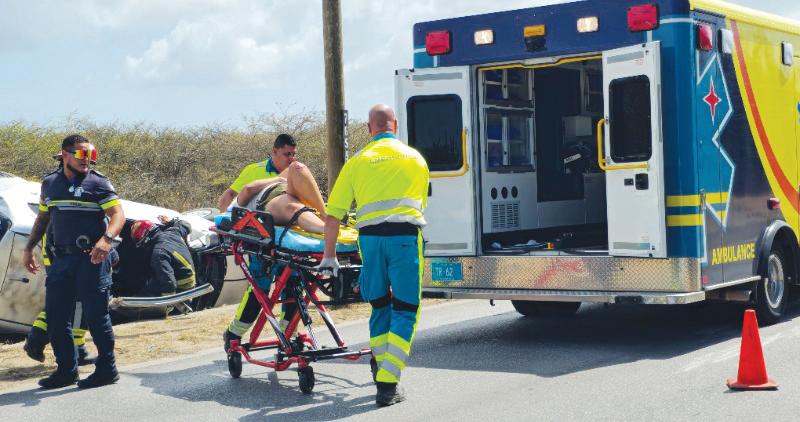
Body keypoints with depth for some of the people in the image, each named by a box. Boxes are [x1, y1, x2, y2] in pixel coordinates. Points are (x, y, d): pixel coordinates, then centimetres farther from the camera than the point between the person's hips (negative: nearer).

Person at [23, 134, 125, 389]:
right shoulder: (49, 183, 13)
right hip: (61, 258, 6)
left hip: (91, 258, -6)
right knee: (55, 316, 8)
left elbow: (118, 215, -13)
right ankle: (66, 370, 19)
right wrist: (29, 248, 20)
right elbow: (43, 218, 24)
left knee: (96, 315, -3)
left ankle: (107, 369, 8)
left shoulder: (98, 183, -4)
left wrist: (106, 239, -30)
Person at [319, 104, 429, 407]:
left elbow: (333, 214, 9)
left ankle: (380, 368, 26)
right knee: (405, 312, 1)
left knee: (380, 308, 19)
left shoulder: (357, 162, 12)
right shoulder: (415, 158, 14)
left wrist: (329, 255, 16)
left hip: (369, 237, 2)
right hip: (405, 236, -1)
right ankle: (388, 384, -8)